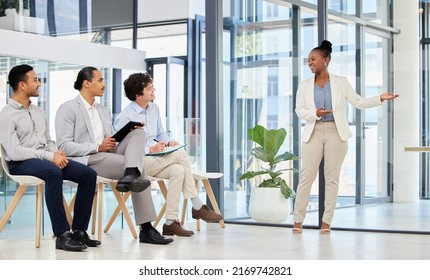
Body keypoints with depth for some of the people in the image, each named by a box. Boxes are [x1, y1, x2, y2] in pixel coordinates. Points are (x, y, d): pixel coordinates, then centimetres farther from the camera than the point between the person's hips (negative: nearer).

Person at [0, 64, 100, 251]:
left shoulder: (38, 112, 19)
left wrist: (57, 153, -2)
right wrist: (49, 156, -20)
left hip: (45, 159, 8)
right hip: (21, 164, -8)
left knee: (88, 174, -13)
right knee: (54, 173, -39)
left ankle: (78, 230, -10)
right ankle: (62, 235, -36)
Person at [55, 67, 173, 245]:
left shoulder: (104, 111, 24)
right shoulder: (68, 109, 0)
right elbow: (64, 146, -11)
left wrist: (113, 142, -2)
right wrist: (98, 147, -18)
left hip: (106, 155, 8)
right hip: (84, 161, -8)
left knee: (138, 133, -15)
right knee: (139, 167, -23)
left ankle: (130, 176, -33)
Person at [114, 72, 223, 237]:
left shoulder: (154, 109, 12)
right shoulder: (124, 117, -12)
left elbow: (161, 134, 22)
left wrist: (168, 142, -2)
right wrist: (150, 149, -23)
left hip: (153, 161, 7)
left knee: (178, 170, -24)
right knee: (181, 155, -23)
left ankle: (170, 222, -22)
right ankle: (197, 207, -16)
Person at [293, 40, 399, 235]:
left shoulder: (341, 82, 6)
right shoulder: (304, 86, 9)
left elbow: (358, 102, 5)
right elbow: (299, 110, 2)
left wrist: (380, 98, -7)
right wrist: (315, 113, -17)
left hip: (336, 133, 0)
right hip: (313, 133, 1)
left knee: (332, 177, 0)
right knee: (306, 176, -4)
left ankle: (327, 221, 5)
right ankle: (298, 220, 1)